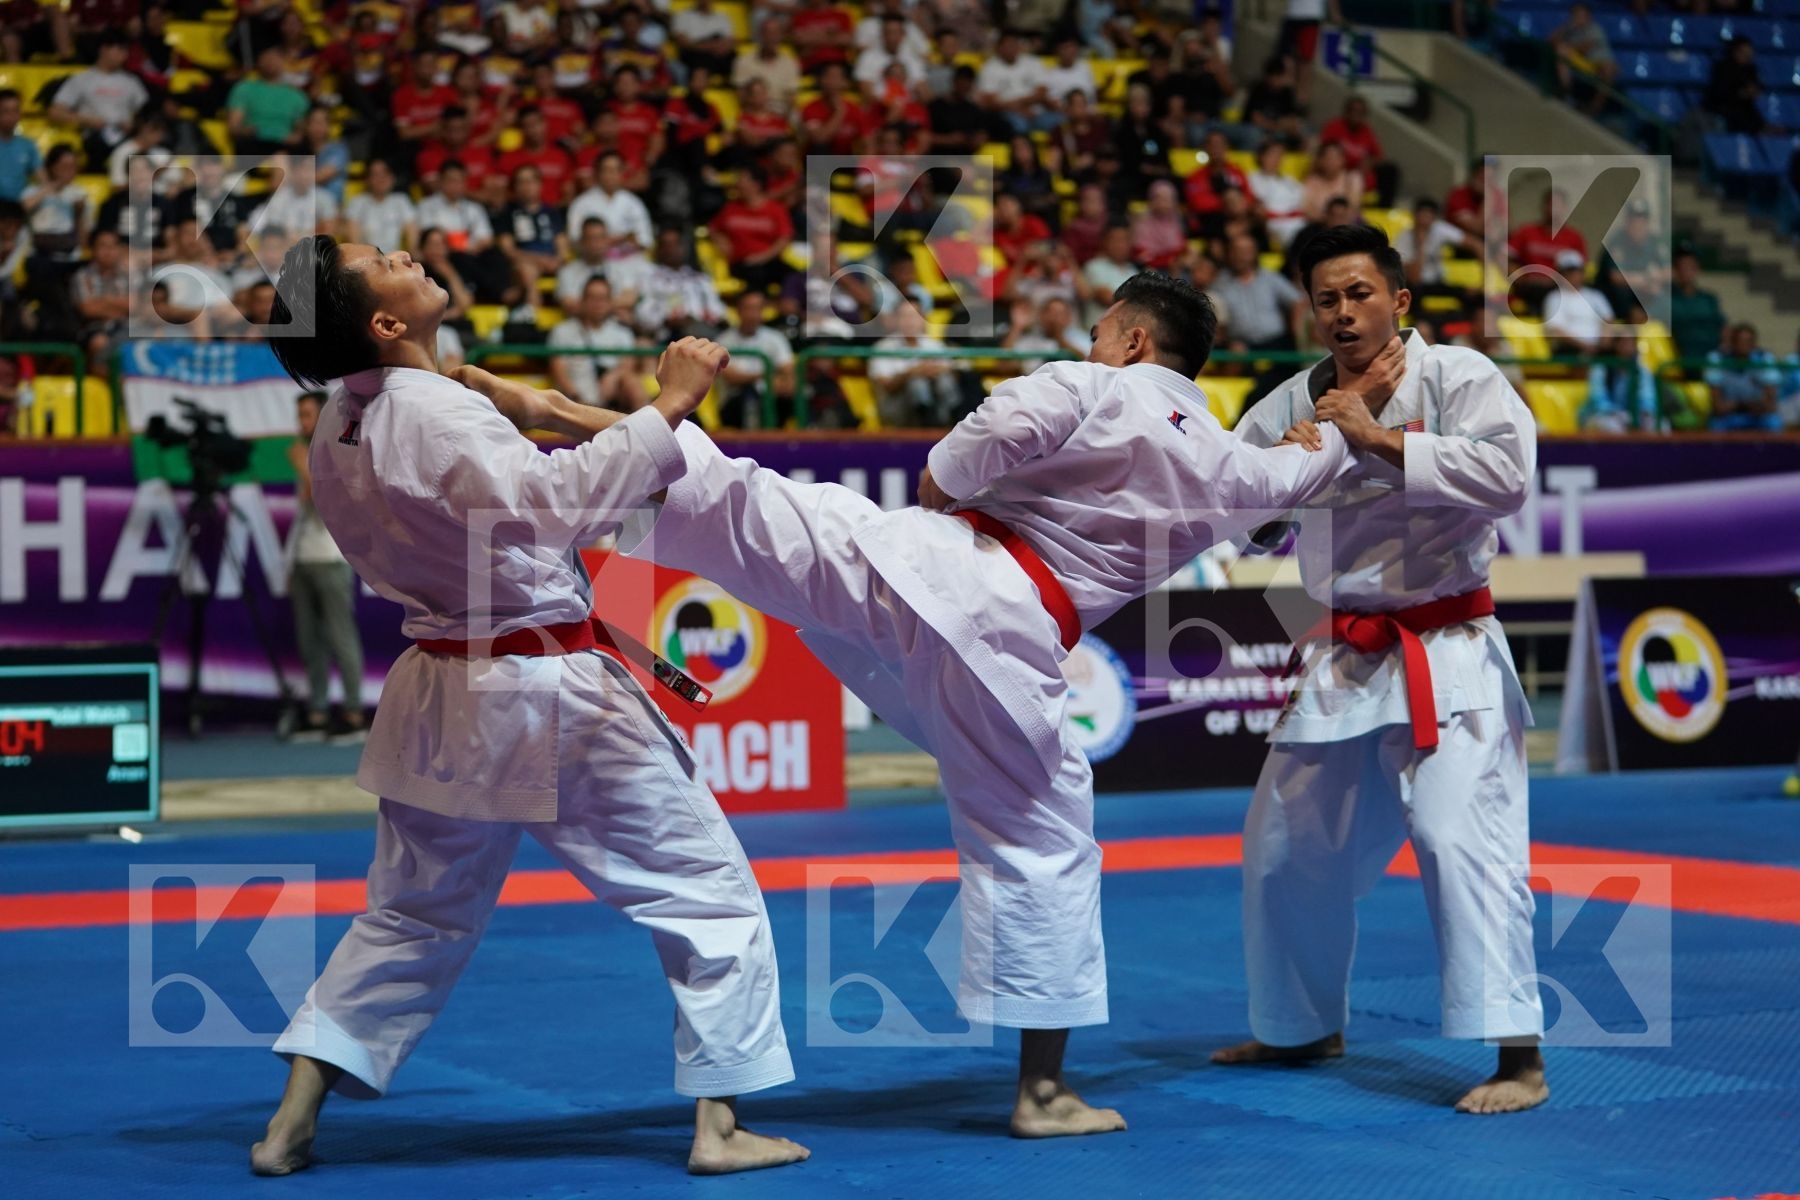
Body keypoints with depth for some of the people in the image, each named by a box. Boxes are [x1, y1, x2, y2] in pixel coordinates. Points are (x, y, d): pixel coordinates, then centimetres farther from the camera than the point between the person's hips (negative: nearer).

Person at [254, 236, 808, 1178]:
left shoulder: (339, 429, 5)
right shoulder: (436, 415, -23)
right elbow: (556, 501, -35)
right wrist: (668, 406, -33)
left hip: (440, 699, 8)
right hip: (551, 707, -8)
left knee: (412, 914, 22)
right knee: (709, 894, 4)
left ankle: (293, 1121, 20)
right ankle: (718, 1126, 4)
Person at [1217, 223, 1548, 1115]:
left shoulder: (1455, 376, -8)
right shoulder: (1296, 402, 6)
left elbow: (1506, 472, -23)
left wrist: (1380, 441, -24)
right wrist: (1290, 456, -16)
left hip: (1446, 655, -6)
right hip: (1343, 661, 6)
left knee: (1460, 834, -20)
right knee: (1287, 847, 15)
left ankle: (1518, 1057, -17)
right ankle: (1304, 1027, 36)